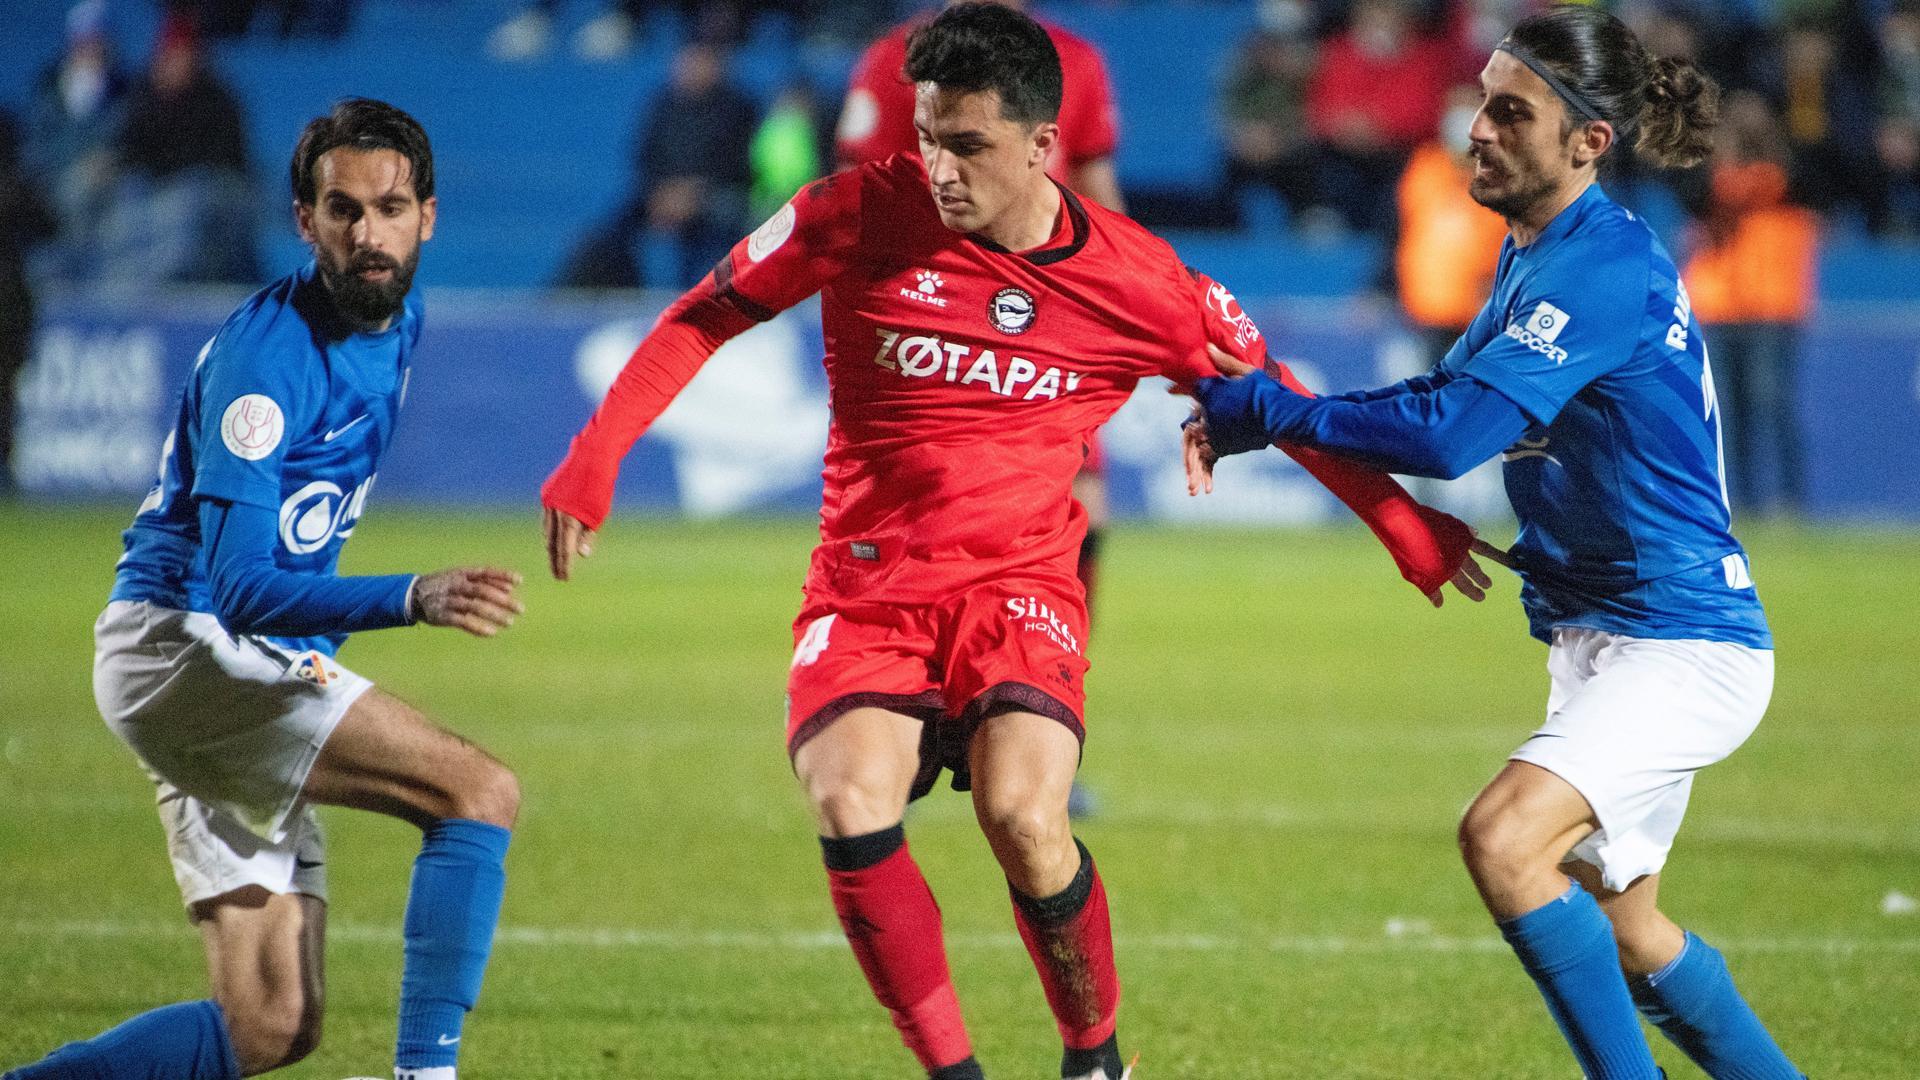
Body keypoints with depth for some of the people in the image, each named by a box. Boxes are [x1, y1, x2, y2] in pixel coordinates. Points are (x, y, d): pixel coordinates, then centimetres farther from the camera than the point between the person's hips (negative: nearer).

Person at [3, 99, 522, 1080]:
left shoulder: (397, 320, 8)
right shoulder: (265, 353, -20)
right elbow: (239, 588, -28)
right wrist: (413, 598, -41)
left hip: (258, 666, 9)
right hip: (183, 641, -9)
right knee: (480, 792, -24)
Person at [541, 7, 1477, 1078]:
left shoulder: (1135, 280, -5)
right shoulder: (865, 213, -7)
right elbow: (706, 316, 5)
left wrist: (1406, 525, 8)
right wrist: (595, 457, -5)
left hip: (1021, 585, -1)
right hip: (866, 587, 1)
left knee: (1024, 819, -25)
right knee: (853, 810, -26)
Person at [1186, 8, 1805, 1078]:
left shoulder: (1603, 268, -21)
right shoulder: (1535, 256, 9)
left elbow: (1450, 433, -28)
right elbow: (1451, 401, 18)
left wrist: (1265, 410, -21)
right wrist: (1253, 416, 5)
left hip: (1682, 646, -11)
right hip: (1603, 640, 11)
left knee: (1503, 836, -27)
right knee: (1621, 934, 18)